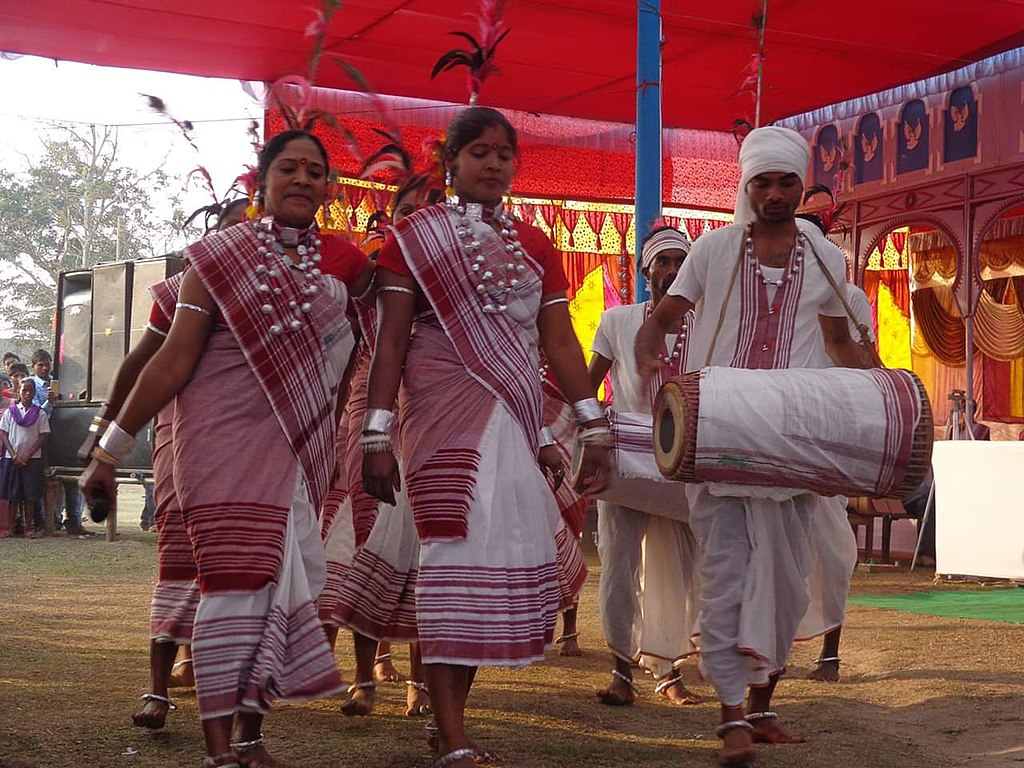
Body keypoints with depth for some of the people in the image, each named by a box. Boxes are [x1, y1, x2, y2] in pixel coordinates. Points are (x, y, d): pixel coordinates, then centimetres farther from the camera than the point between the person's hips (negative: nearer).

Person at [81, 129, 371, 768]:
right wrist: (111, 447, -2)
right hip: (225, 440, -4)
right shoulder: (220, 255, 2)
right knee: (237, 581, -10)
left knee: (285, 581, 3)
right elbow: (174, 359, 0)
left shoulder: (339, 263, 12)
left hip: (299, 449, 4)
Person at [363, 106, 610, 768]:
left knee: (500, 557, 3)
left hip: (515, 415, 5)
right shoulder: (415, 237, 3)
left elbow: (560, 340, 11)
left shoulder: (535, 247, 16)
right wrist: (377, 435, -8)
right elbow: (391, 341, -1)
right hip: (446, 410, -5)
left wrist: (594, 426, 4)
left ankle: (450, 714, 15)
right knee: (458, 550, -12)